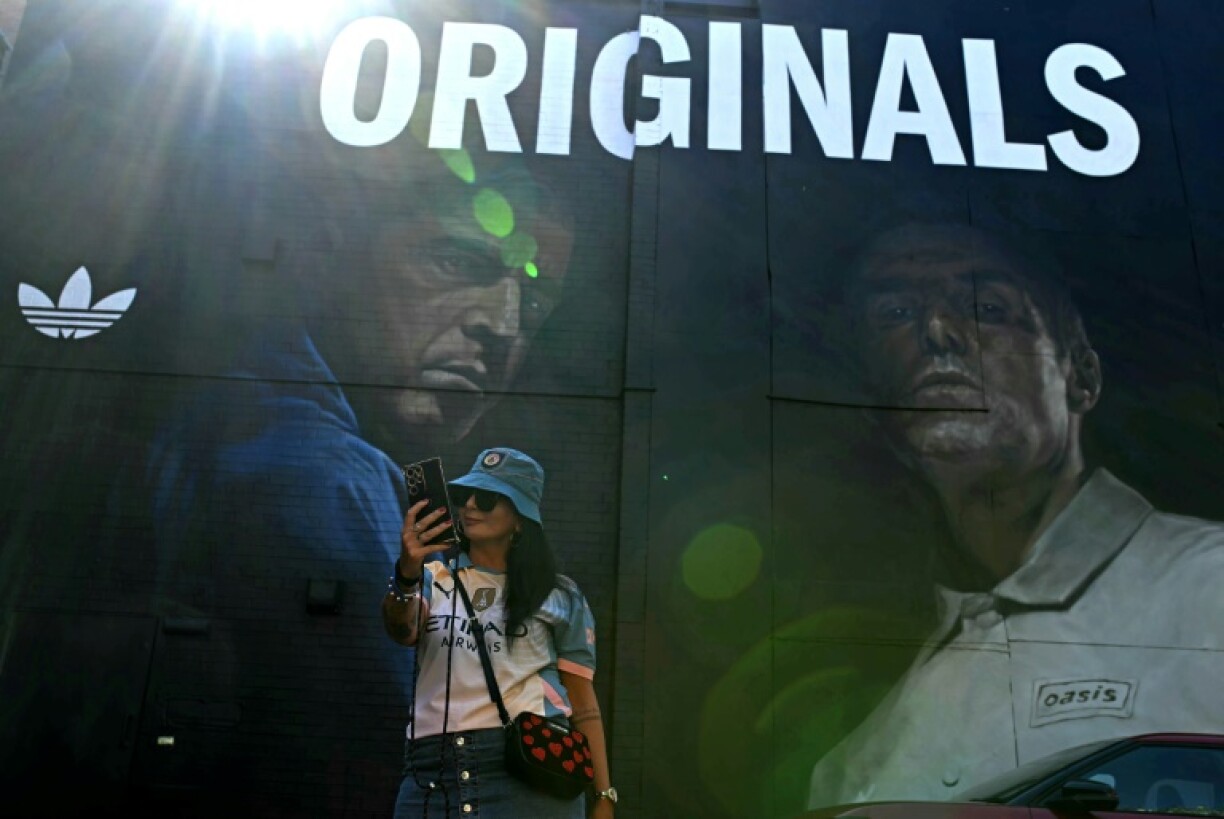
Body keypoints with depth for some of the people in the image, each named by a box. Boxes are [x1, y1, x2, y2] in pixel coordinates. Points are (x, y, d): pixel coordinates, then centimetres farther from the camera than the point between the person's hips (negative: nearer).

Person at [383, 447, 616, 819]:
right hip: (431, 772, 2)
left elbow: (583, 705, 6)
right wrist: (406, 573, -29)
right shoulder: (434, 578, 11)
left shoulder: (560, 598, 8)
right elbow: (401, 630, -9)